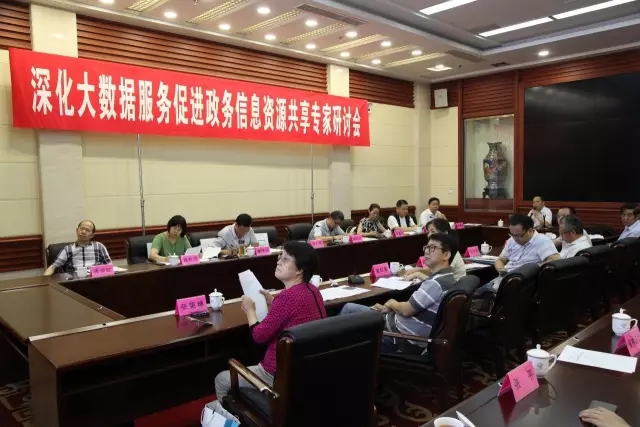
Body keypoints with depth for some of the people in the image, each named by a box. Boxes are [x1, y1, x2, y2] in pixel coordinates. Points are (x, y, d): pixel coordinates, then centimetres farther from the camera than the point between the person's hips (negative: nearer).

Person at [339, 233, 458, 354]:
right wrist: (390, 308, 7)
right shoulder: (448, 279, 9)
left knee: (349, 308, 1)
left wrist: (392, 304, 0)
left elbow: (406, 310, -21)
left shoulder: (437, 283, -24)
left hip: (406, 339, -10)